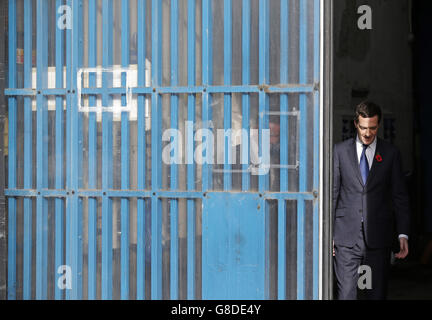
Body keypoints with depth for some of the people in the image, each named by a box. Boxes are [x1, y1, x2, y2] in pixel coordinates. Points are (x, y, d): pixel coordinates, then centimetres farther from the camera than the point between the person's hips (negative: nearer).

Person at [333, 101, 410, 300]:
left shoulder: (391, 154, 6)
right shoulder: (340, 151, 6)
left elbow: (400, 197, 6)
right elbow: (332, 193, 7)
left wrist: (403, 234, -2)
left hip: (378, 238, 1)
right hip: (346, 237, 0)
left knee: (377, 294, 4)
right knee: (346, 293, -4)